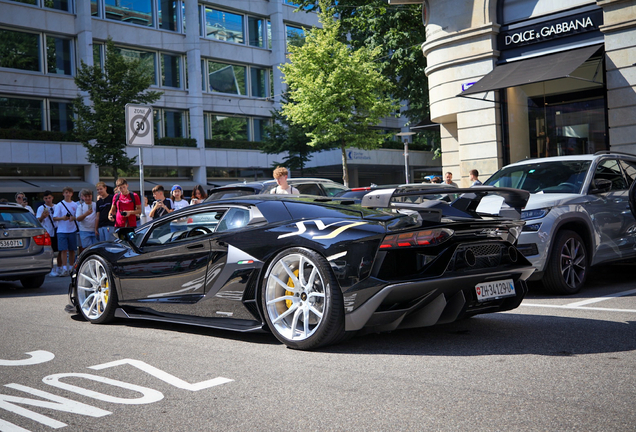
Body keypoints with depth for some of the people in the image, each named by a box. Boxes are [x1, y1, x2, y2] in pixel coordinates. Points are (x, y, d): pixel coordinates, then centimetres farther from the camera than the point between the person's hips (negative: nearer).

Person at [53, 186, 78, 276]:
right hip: (62, 230, -2)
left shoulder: (75, 205, 9)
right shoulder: (59, 205, 3)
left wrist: (74, 218, -10)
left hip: (72, 230, 2)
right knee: (63, 250, -8)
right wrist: (62, 218, -20)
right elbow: (54, 218, -1)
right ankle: (64, 269, -9)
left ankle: (71, 268, 17)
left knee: (72, 250, 7)